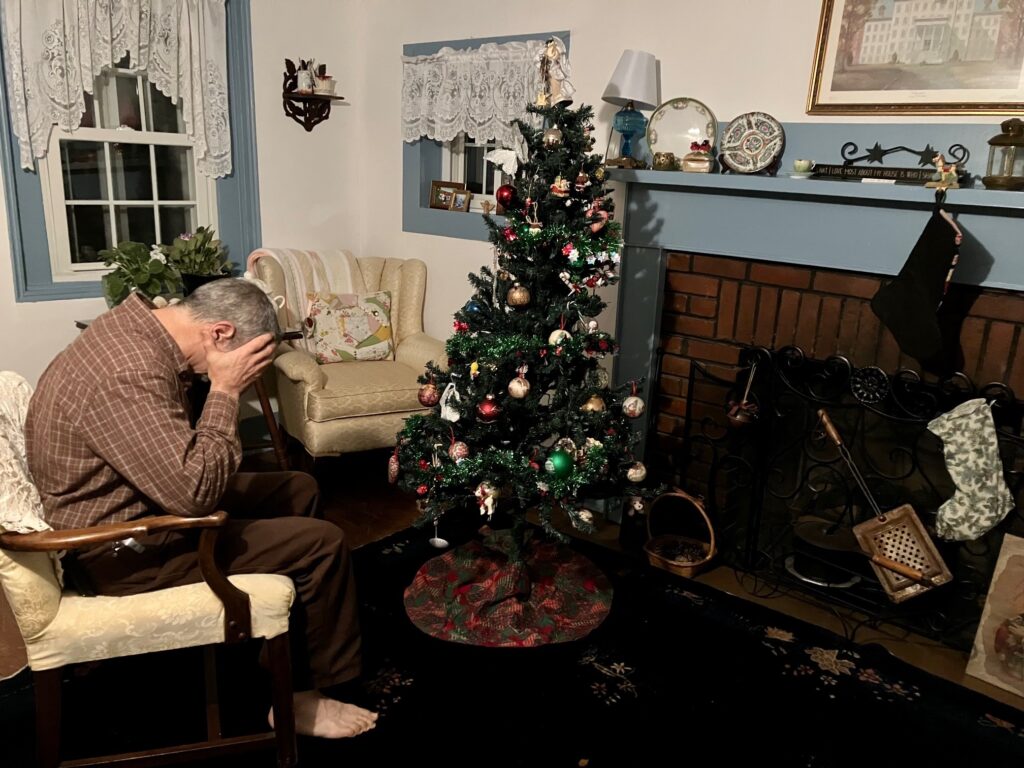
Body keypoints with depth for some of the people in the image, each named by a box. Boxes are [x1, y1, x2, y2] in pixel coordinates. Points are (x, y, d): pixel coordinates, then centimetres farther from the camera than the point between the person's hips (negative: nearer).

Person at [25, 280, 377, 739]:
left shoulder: (134, 325, 0)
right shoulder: (129, 374, -31)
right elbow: (194, 493, -32)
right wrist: (226, 390, -25)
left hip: (137, 503, 10)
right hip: (128, 551, -10)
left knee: (299, 489, 13)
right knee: (322, 543, -11)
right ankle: (301, 697, 8)